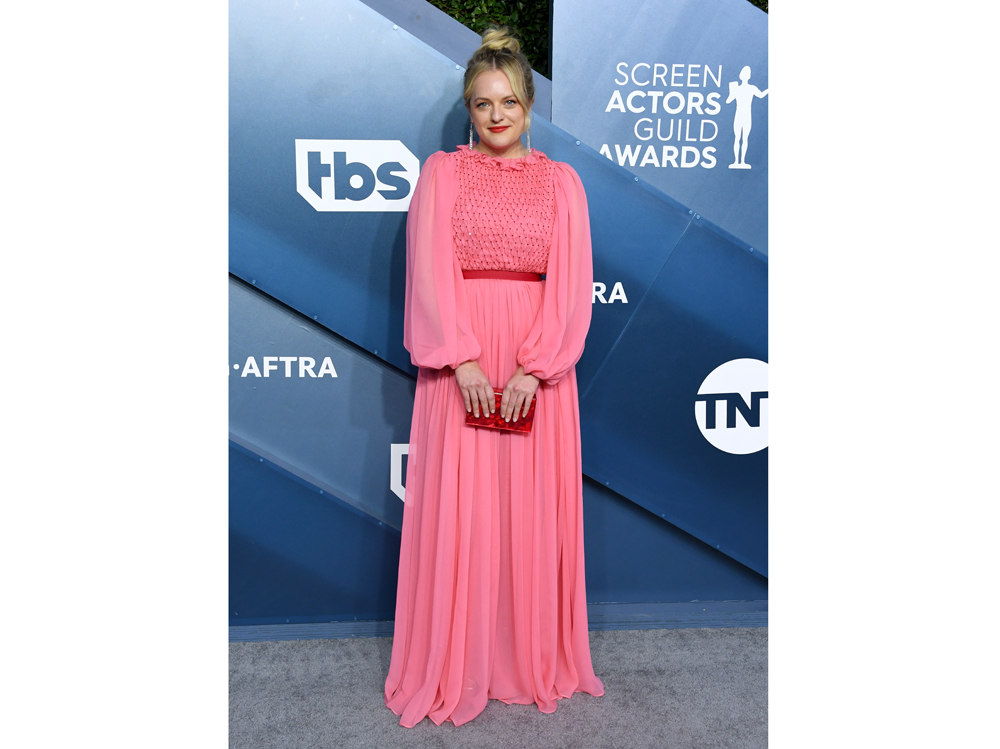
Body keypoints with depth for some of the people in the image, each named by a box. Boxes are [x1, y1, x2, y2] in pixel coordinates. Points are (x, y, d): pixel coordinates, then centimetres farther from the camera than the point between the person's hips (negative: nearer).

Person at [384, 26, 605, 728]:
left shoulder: (561, 179, 10)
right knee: (458, 506, 2)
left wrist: (534, 366, -11)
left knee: (534, 507, 6)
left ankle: (534, 661, 25)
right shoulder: (441, 172, 7)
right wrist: (464, 360, -14)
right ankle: (455, 667, 19)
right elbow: (430, 273, -3)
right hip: (460, 359, -1)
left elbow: (573, 284, 1)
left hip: (538, 360, 1)